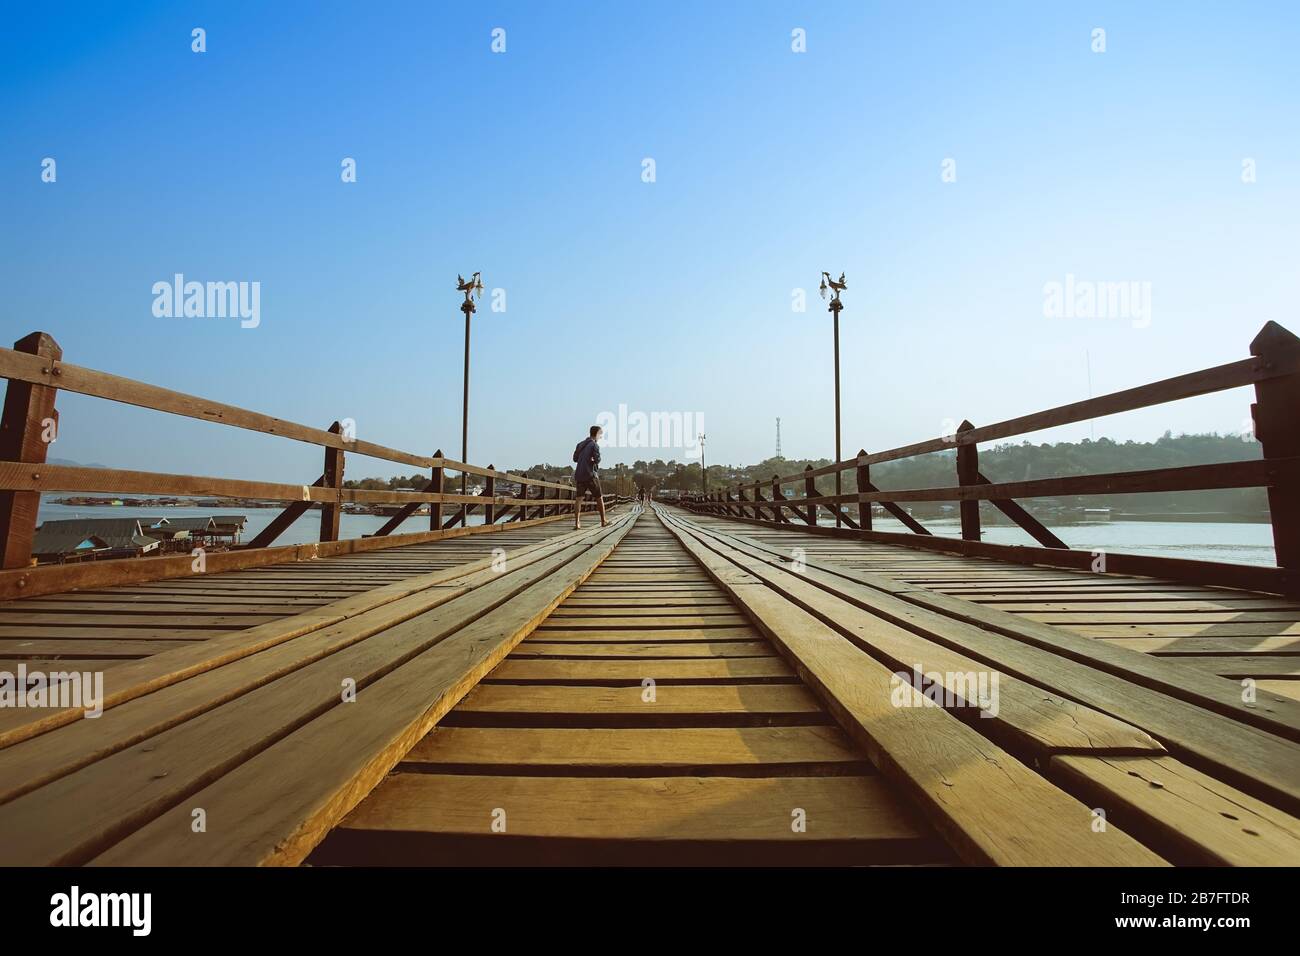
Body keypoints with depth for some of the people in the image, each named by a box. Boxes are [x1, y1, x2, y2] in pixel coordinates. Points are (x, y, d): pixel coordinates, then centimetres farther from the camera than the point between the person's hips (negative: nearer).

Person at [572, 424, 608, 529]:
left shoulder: (580, 444, 12)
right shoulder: (594, 445, -8)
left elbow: (575, 458, 18)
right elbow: (597, 459, -17)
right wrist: (595, 461, 4)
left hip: (579, 475, 5)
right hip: (590, 475, -5)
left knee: (578, 499, 3)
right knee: (599, 498, 9)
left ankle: (577, 523, -8)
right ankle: (603, 521, 16)